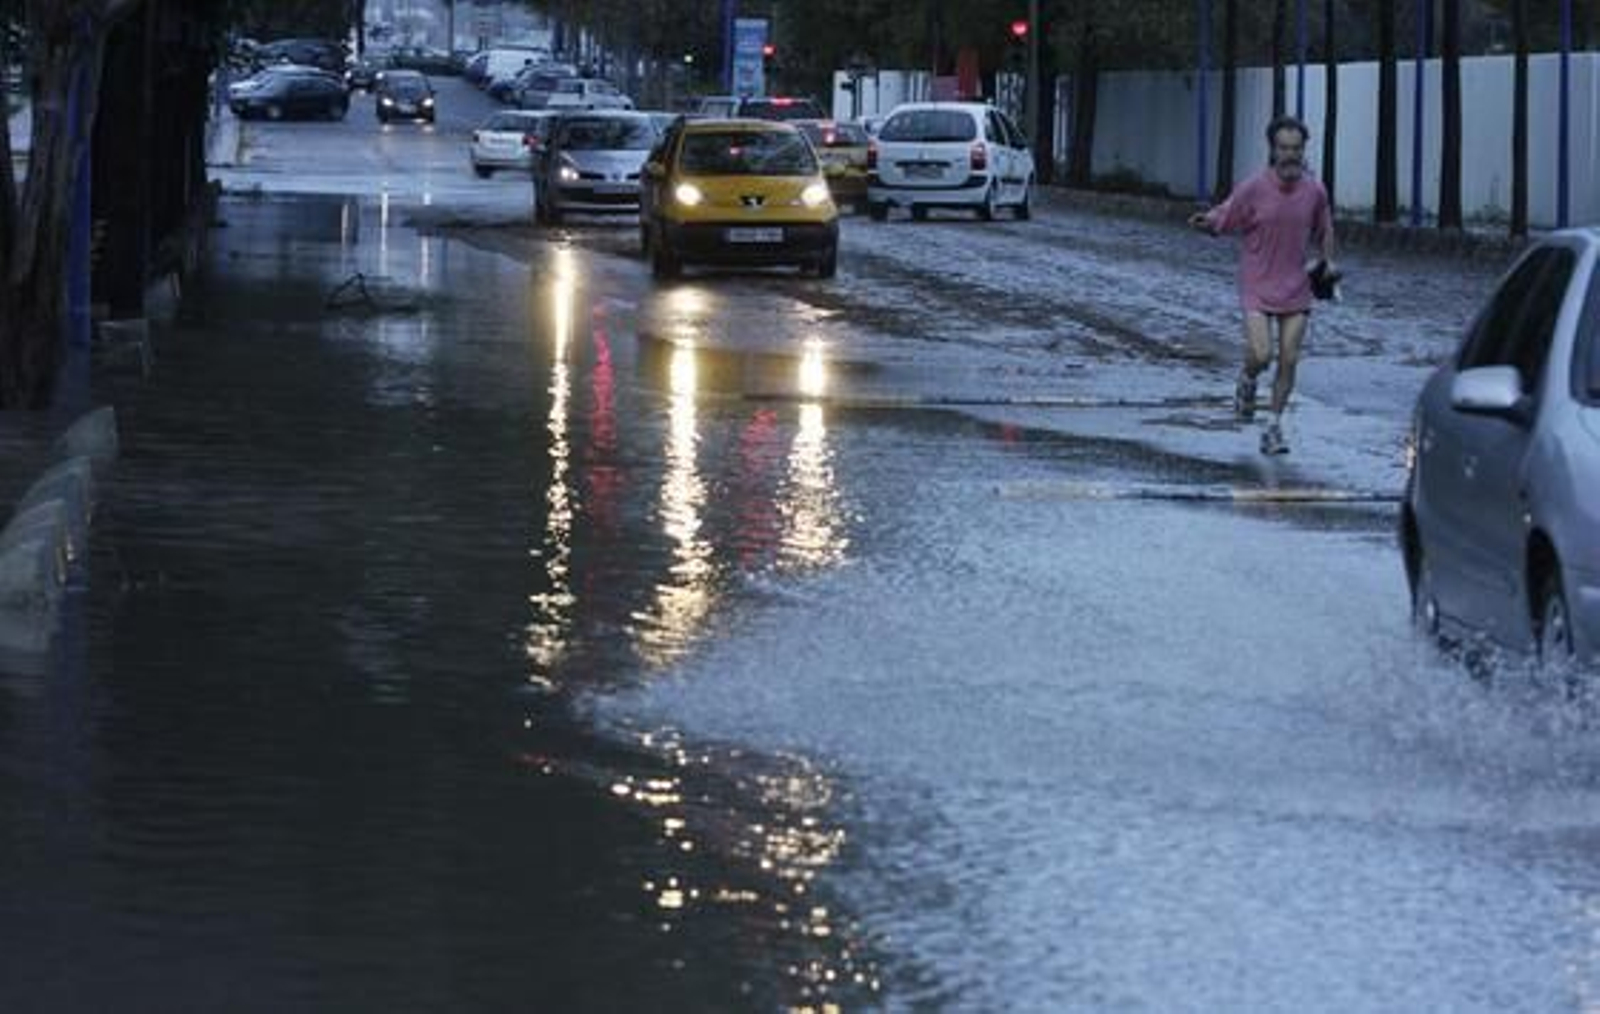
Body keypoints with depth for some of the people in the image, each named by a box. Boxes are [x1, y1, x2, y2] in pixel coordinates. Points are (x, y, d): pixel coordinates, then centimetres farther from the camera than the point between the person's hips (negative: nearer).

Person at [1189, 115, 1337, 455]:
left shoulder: (1315, 192, 0)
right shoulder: (1253, 189, -10)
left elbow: (1324, 229, 18)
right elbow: (1221, 222, -3)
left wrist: (1329, 261, 4)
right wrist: (1203, 222, -24)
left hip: (1296, 289, 3)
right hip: (1258, 286, -3)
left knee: (1289, 361, -1)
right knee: (1260, 355, -15)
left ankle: (1274, 426, 14)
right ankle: (1247, 382, 22)